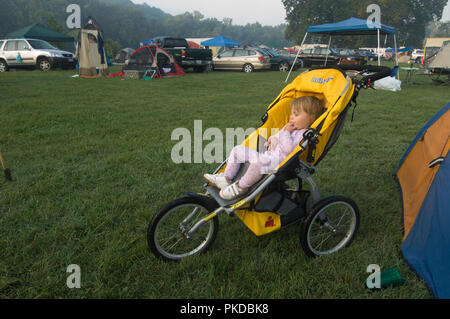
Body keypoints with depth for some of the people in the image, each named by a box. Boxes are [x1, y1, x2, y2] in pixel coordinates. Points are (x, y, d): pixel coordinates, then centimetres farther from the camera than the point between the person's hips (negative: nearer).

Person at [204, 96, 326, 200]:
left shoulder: (304, 135, -8)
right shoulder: (289, 127, 21)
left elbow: (289, 149, -22)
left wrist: (286, 132, -13)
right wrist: (273, 139, 17)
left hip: (277, 162, -10)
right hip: (267, 156, 11)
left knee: (259, 161, -44)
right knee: (237, 150, 10)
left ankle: (241, 187, -25)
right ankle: (226, 178, 7)